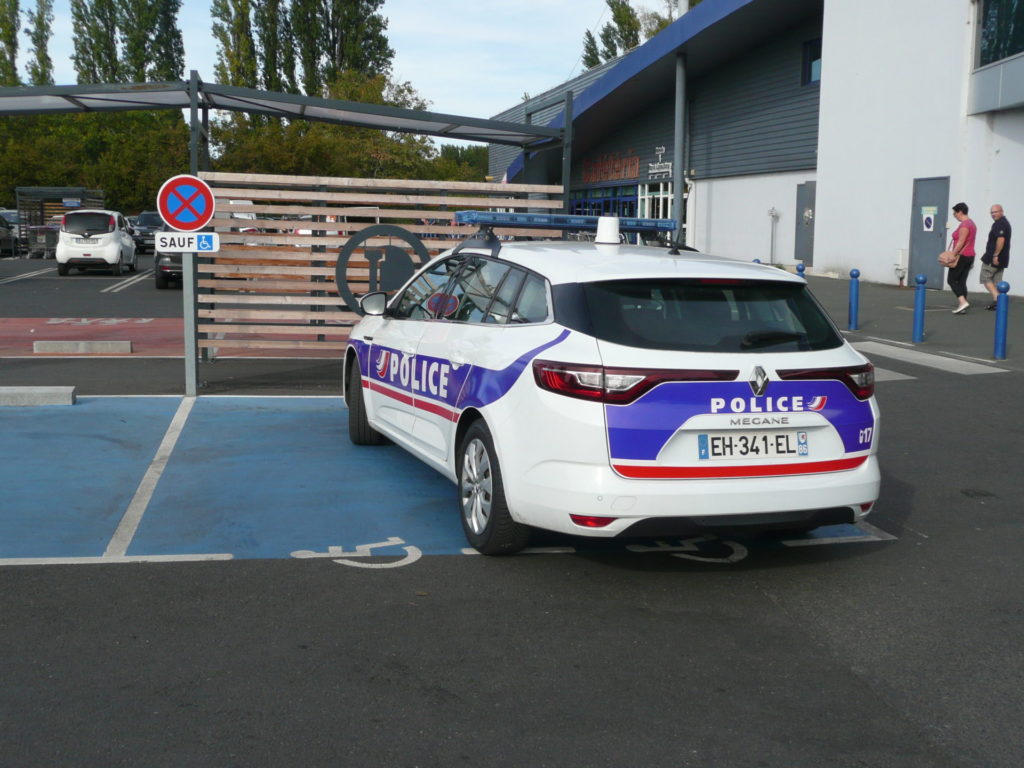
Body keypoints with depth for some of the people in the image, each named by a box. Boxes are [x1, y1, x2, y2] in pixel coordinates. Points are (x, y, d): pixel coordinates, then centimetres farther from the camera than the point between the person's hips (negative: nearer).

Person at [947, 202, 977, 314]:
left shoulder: (964, 225, -15)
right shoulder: (971, 223, 17)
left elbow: (961, 242, -22)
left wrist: (953, 255, -22)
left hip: (961, 256, -10)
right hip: (969, 256, 10)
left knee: (951, 280, -5)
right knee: (962, 281, 9)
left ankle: (962, 302, -18)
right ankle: (962, 306, 7)